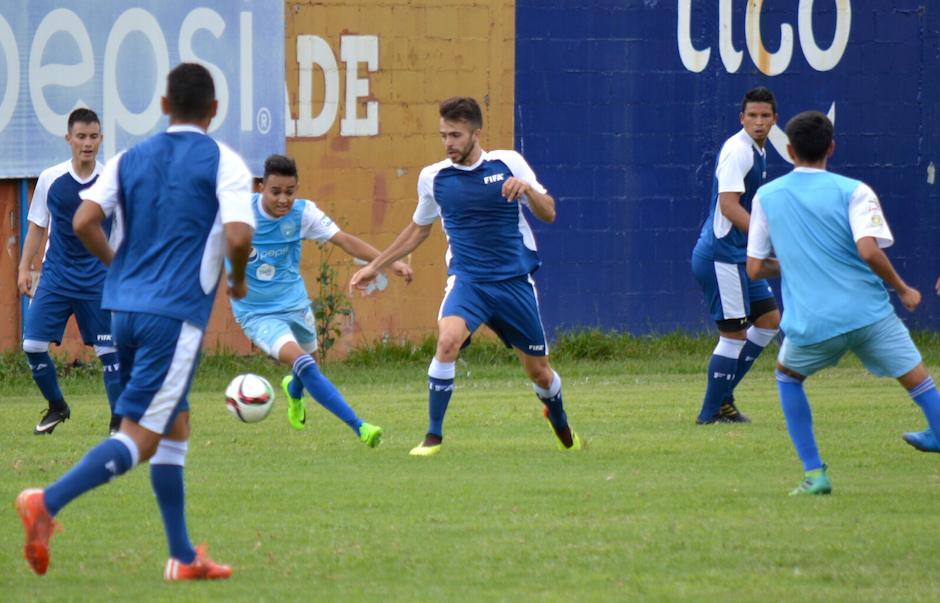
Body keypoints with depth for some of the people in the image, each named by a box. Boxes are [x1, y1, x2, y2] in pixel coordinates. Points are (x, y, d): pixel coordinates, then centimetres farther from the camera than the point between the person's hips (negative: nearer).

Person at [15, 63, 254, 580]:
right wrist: (237, 280, 6)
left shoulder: (129, 160, 11)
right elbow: (238, 236, -15)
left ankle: (184, 557, 19)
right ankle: (48, 503, -27)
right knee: (139, 439, -7)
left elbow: (84, 222, -1)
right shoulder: (224, 163, -2)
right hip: (177, 314, -6)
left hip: (124, 306, 6)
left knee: (175, 426, 18)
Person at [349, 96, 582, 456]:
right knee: (448, 340, -30)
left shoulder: (508, 163, -3)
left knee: (539, 371, 9)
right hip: (467, 281, 0)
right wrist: (374, 267, 19)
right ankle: (433, 437, -22)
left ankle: (562, 428, 41)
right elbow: (419, 230, 19)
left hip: (515, 281, 0)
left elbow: (548, 214, -1)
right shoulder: (433, 177, 2)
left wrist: (526, 189, -22)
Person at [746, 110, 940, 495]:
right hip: (870, 315, -2)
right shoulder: (853, 191, -2)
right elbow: (868, 250, -17)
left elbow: (755, 269, 11)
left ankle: (814, 473, 18)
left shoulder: (766, 196, 8)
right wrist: (902, 289, -2)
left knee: (787, 375, 28)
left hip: (811, 324, 2)